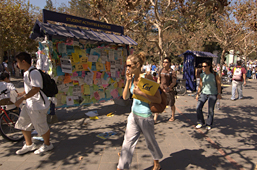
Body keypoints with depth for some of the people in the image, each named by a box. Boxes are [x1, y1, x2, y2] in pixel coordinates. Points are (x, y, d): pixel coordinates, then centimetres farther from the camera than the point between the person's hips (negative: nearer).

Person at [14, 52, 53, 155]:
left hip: (38, 105, -10)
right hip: (29, 104, 11)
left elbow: (36, 89, -30)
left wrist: (22, 99, -29)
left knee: (41, 126, 4)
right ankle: (29, 145, 36)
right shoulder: (26, 73, 12)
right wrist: (21, 94, 28)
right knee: (22, 124, 18)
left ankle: (47, 145, 27)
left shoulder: (34, 73, -21)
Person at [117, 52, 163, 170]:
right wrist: (128, 81, -11)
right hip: (133, 115, 5)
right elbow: (125, 97, 1)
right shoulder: (132, 77, 2)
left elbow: (158, 100, -18)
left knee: (150, 142, 17)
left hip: (145, 116, -5)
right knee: (127, 142, 9)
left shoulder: (147, 77, -16)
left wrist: (140, 93, -25)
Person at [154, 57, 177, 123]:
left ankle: (173, 117, 35)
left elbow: (174, 82, -15)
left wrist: (169, 88, -29)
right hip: (161, 90, 4)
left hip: (169, 90, -4)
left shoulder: (172, 72, -9)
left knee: (171, 104, 12)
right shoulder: (161, 71, 6)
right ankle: (155, 118, 4)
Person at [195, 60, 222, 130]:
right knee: (198, 108, -6)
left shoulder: (215, 74, -8)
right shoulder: (202, 75, 1)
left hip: (213, 94, -3)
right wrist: (198, 94, 8)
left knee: (210, 110, 3)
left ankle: (209, 124, 22)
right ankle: (200, 122, 13)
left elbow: (219, 84, -3)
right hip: (203, 93, 3)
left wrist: (219, 93, -6)